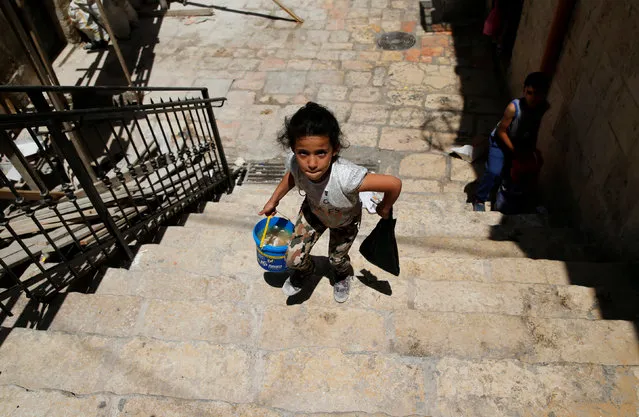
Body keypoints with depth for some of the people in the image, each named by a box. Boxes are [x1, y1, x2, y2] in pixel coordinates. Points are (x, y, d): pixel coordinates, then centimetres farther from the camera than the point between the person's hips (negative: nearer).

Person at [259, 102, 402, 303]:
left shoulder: (346, 177, -51)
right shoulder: (295, 163, -35)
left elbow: (394, 184, -41)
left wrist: (384, 209, -21)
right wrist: (273, 201, 3)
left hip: (345, 220, -2)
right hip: (313, 211, 2)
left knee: (337, 259, 21)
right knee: (293, 259, 1)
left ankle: (344, 274, 62)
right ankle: (303, 270, 42)